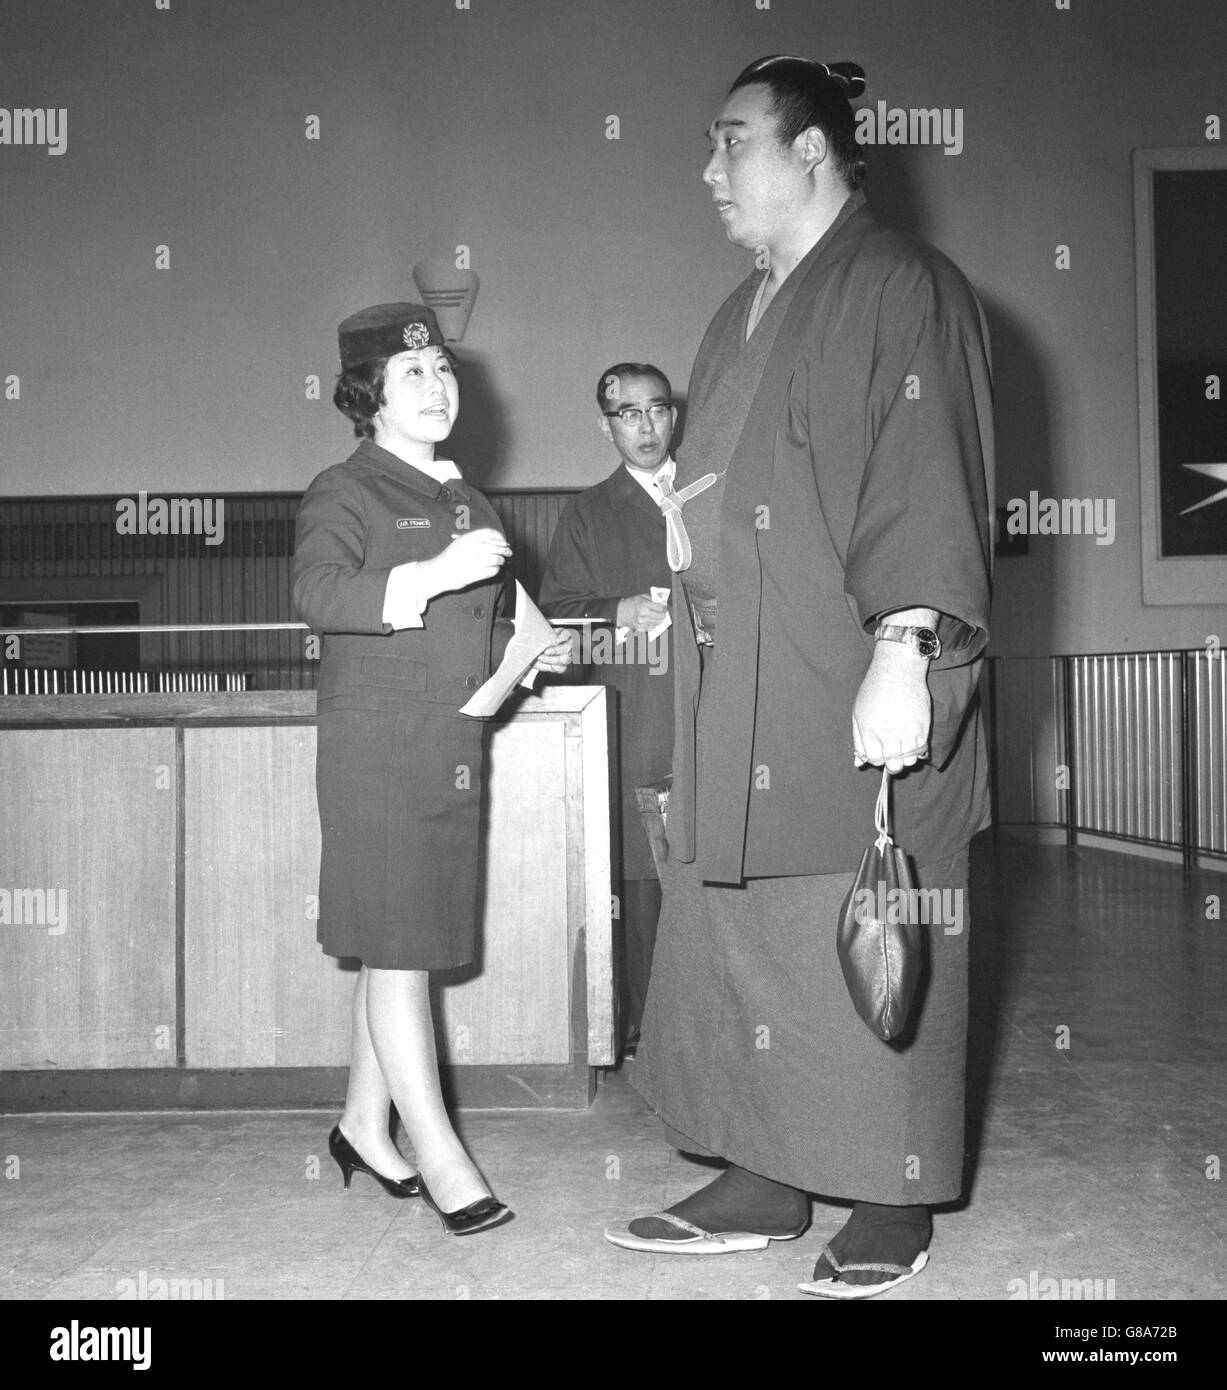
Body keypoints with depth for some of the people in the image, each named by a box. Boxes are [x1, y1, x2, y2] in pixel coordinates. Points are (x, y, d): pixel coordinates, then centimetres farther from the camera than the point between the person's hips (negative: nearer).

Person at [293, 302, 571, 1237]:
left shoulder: (466, 502, 19)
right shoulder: (344, 492, -3)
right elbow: (318, 592, -22)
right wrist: (431, 575, -33)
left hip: (454, 753, 7)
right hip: (379, 748, -7)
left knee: (408, 950, 11)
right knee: (396, 949, -5)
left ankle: (364, 1127, 24)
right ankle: (440, 1158, 0)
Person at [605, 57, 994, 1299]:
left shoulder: (901, 289, -6)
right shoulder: (745, 316, 20)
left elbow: (924, 480, -16)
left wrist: (901, 650, -23)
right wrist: (677, 522, 10)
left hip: (855, 696, -8)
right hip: (741, 702, 8)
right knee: (732, 942, 10)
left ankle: (891, 1205, 16)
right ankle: (761, 1182, 23)